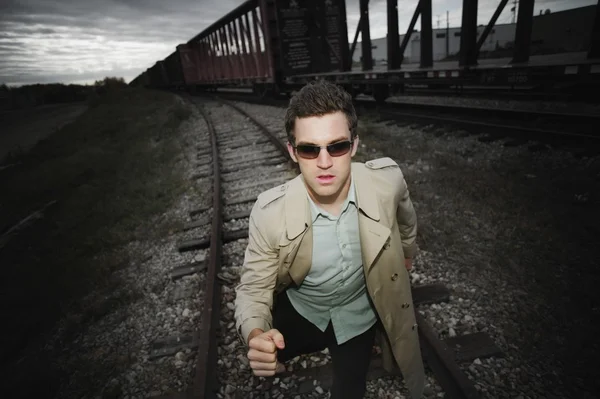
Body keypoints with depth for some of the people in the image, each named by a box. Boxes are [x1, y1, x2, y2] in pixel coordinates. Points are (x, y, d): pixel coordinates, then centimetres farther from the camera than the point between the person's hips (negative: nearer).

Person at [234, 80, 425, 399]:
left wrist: (407, 251, 17)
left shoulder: (387, 180, -28)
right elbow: (253, 288, -20)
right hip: (300, 309, 0)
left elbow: (404, 215, -3)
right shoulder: (270, 212, -33)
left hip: (358, 314, 1)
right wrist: (256, 335, -42)